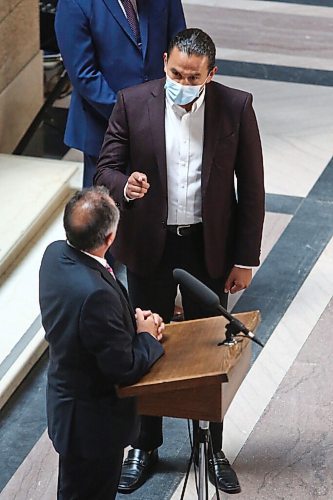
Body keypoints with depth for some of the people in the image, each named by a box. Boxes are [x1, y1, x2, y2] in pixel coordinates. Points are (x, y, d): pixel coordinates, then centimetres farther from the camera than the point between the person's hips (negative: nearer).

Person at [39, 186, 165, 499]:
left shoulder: (55, 254, -11)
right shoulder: (96, 294, -38)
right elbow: (125, 369, -26)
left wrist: (135, 321, -5)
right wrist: (147, 336, -8)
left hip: (65, 400, 8)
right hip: (92, 422, -8)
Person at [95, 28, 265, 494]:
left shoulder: (236, 107, -12)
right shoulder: (133, 103, -12)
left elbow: (252, 187, -5)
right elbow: (105, 168, -6)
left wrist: (245, 259, -5)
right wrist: (124, 185, -32)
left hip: (208, 246, -1)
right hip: (150, 245, 1)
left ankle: (213, 447, 30)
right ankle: (145, 445, 32)